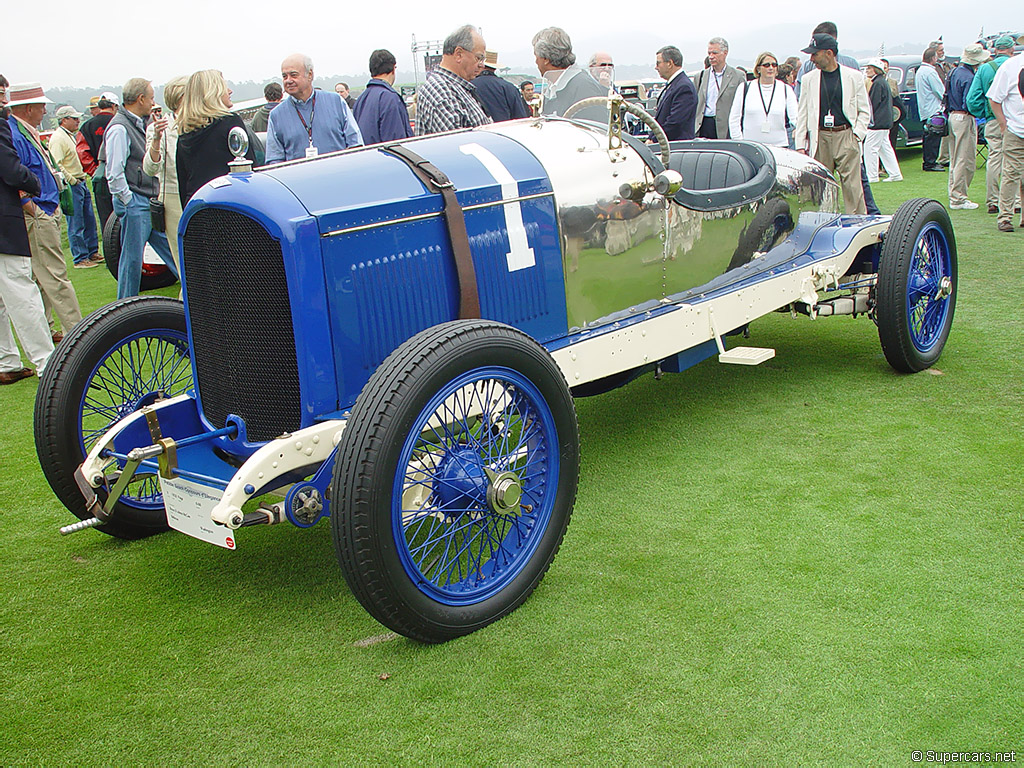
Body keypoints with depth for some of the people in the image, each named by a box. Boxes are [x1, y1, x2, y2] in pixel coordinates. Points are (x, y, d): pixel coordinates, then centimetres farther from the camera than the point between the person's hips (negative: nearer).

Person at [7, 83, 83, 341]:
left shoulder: (26, 133, 16)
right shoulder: (14, 135, -16)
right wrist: (32, 209, -21)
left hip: (46, 215, 11)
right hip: (37, 218, -11)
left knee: (40, 277, 14)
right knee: (55, 276, -8)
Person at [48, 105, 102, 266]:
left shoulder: (70, 136, 18)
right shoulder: (58, 138, -14)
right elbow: (56, 165, -22)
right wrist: (72, 180, -18)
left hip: (81, 182, 10)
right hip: (71, 186, -10)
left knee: (89, 221, 13)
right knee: (76, 225, -5)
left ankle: (92, 253, 23)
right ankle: (80, 259, 0)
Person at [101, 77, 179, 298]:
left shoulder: (139, 124, 15)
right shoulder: (119, 128, -14)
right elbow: (114, 173, -18)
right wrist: (129, 201, -14)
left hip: (151, 203, 9)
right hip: (134, 205, -9)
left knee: (171, 247, 11)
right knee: (132, 259, -1)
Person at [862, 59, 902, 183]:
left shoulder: (878, 83, -14)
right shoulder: (884, 82, 17)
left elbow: (873, 104, -16)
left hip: (878, 122, -10)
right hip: (885, 122, 10)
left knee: (870, 147, -7)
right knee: (885, 148, 13)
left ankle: (872, 176, -5)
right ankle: (895, 174, 14)